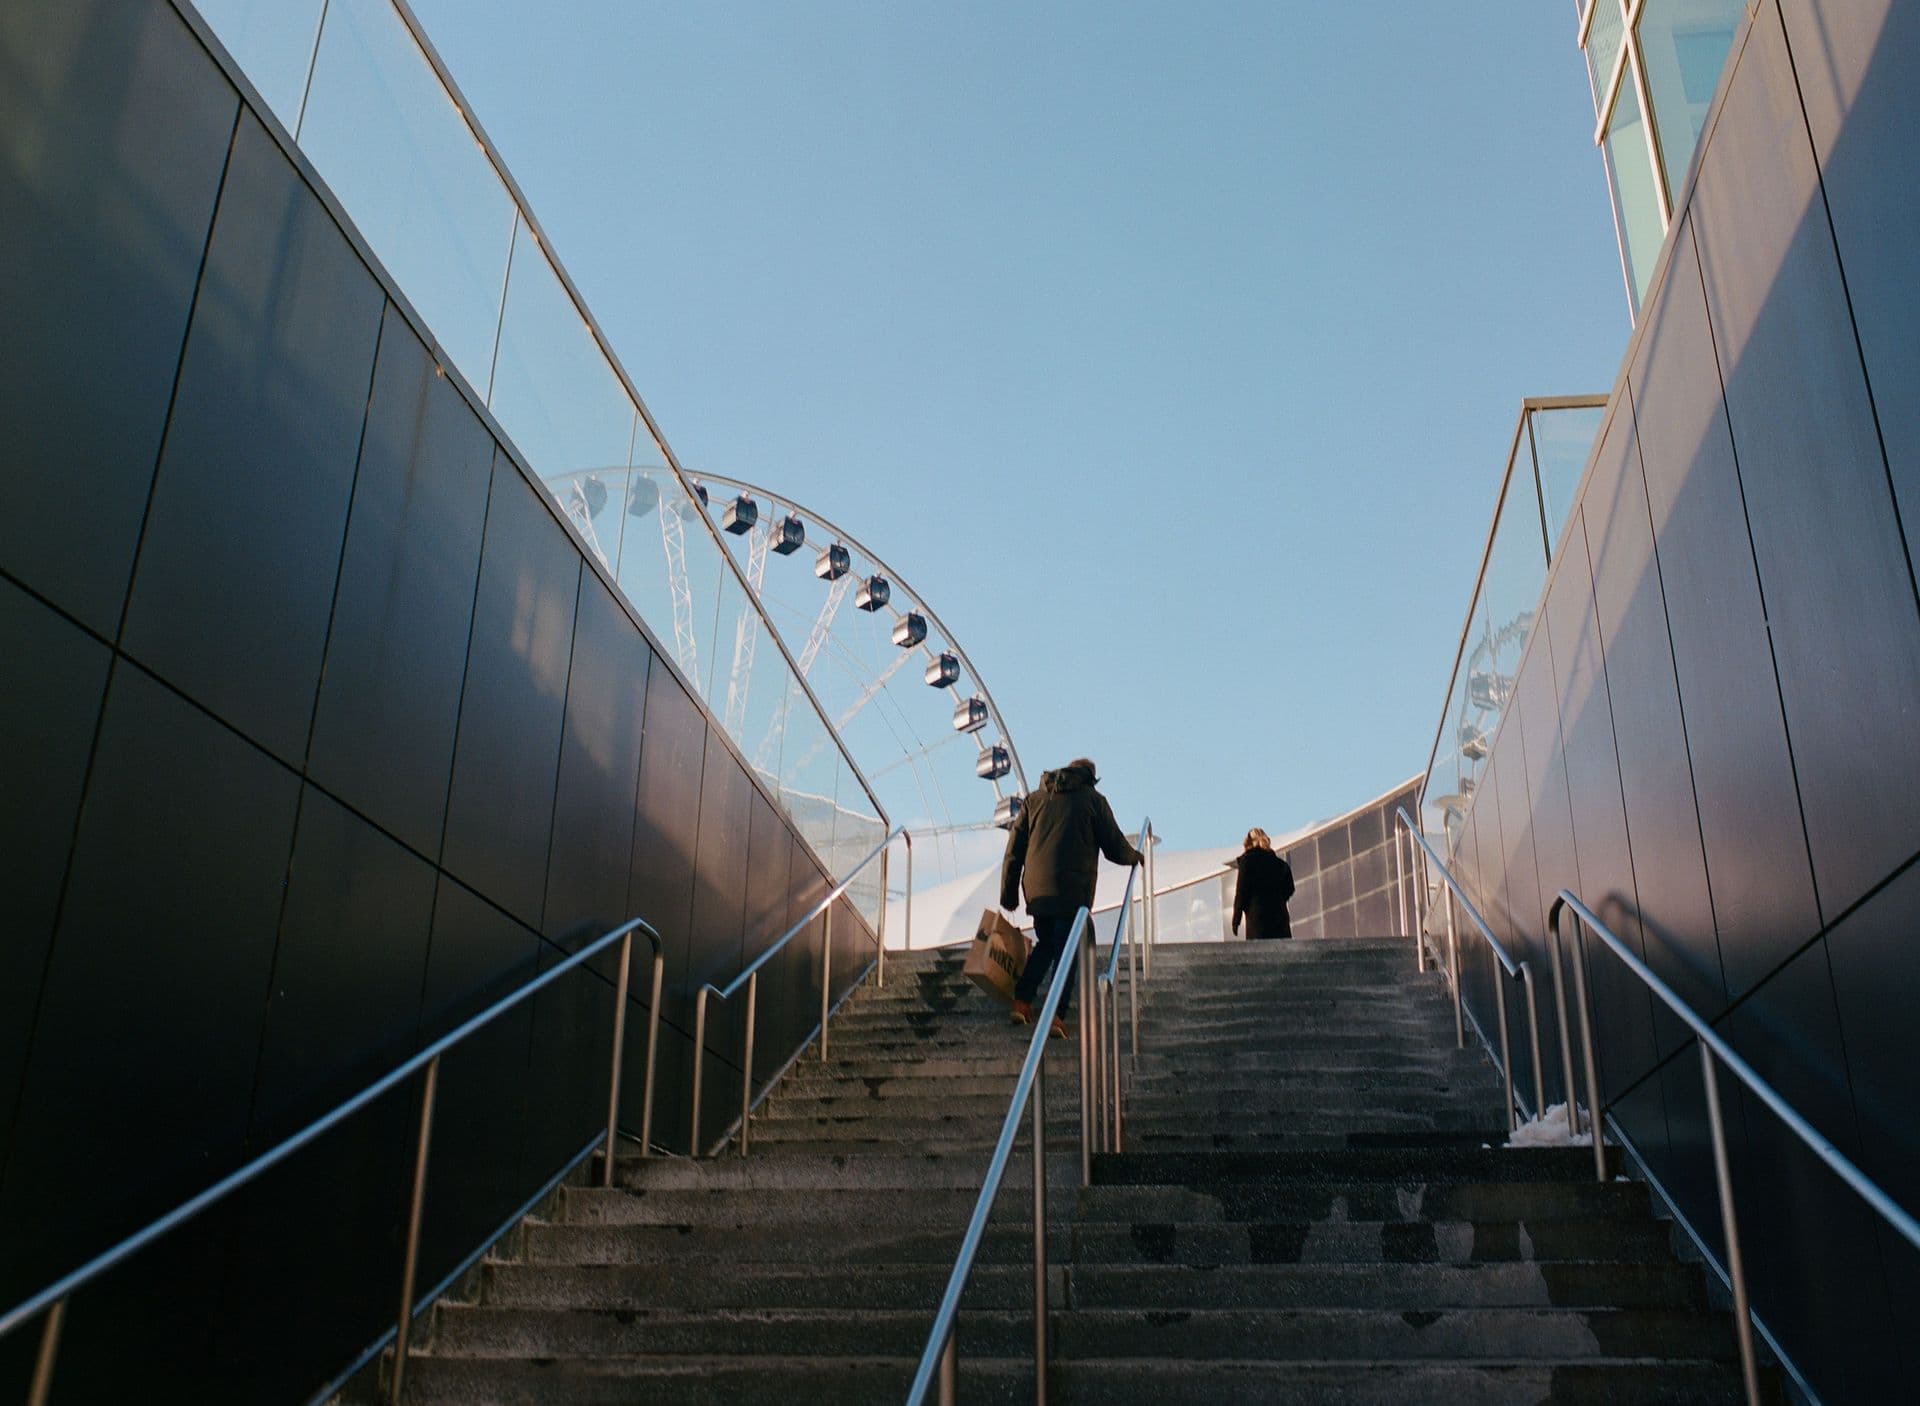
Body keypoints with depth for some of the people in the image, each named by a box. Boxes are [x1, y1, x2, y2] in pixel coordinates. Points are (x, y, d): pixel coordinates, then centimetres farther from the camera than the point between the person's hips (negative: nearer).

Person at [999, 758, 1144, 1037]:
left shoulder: (1035, 799, 14)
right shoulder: (1094, 800, 4)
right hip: (1074, 890, -4)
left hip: (1037, 889, 4)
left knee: (1045, 944, 21)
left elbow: (1014, 850, 11)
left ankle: (1021, 1001, 9)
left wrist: (1009, 894, 16)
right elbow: (1115, 848, 4)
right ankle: (1055, 1015, -8)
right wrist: (1135, 857, 26)